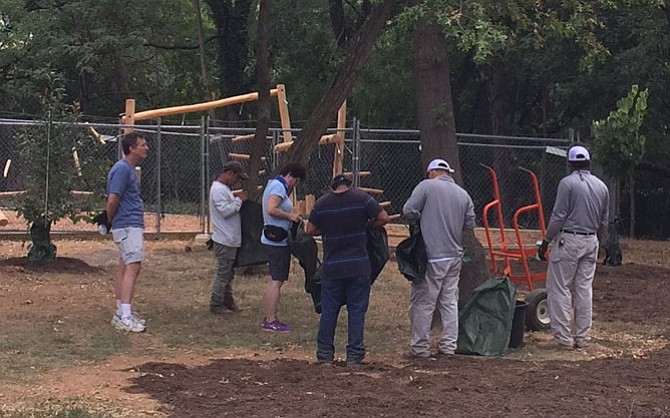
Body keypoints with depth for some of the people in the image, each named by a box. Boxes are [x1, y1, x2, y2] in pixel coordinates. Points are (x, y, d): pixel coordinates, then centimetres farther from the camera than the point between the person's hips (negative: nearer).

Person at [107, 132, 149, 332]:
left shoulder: (130, 169, 17)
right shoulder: (122, 169, -15)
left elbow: (113, 200, 23)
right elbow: (113, 200, -18)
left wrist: (109, 220, 17)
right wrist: (110, 220, -3)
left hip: (134, 226, 10)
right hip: (128, 226, -10)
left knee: (125, 268, 12)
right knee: (132, 267, -15)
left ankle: (122, 314, 18)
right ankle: (125, 317, -20)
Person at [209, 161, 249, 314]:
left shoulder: (224, 188, 16)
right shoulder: (218, 189, -17)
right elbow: (225, 211, -24)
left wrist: (238, 200, 7)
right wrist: (239, 200, -15)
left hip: (230, 239, 11)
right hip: (225, 240, -11)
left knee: (228, 273, 16)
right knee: (223, 273, -4)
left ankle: (227, 302, 24)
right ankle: (216, 304, 2)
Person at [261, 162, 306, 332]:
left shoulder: (274, 184, 18)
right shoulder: (278, 186, -14)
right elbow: (271, 209, -27)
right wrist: (290, 216, -18)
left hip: (274, 240, 11)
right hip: (277, 240, -11)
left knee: (274, 280, 16)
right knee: (276, 281, -10)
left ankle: (269, 318, 20)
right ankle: (271, 321, -10)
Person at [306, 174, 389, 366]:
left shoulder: (322, 203, 1)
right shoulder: (362, 198, -4)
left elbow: (310, 230, 6)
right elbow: (383, 218, -8)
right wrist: (367, 226, 8)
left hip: (332, 266, 1)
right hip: (359, 265, -1)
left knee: (329, 311, 10)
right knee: (357, 310, 5)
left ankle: (325, 354, 13)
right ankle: (354, 355, 5)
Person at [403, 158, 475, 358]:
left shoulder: (426, 186, -5)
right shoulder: (463, 194, 9)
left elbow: (409, 211, -9)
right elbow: (470, 223, 11)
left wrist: (423, 219, 10)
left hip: (432, 256, -5)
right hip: (455, 255, 6)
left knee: (423, 302, -1)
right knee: (450, 302, 12)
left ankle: (420, 347, -1)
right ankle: (448, 345, 13)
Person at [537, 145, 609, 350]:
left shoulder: (567, 183, -9)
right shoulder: (601, 186, 9)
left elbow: (558, 216, -13)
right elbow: (604, 222, 15)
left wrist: (546, 241, -7)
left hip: (568, 240, -6)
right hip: (591, 241, 6)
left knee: (559, 288, -1)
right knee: (585, 289, 10)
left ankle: (564, 338, -5)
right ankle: (583, 337, 11)